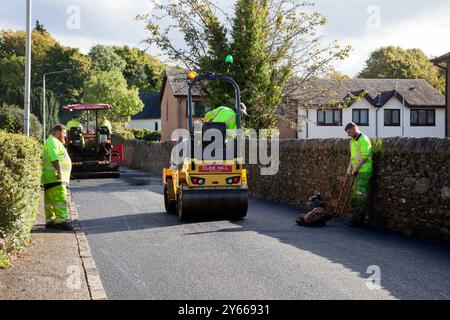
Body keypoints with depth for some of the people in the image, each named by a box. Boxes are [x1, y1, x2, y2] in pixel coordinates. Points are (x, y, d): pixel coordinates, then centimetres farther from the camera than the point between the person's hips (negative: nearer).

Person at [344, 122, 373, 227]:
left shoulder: (364, 140, -12)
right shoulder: (353, 141, 17)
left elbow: (364, 156, -19)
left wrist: (355, 168, -15)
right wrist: (349, 167, 11)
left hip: (363, 171, -10)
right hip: (357, 172, 10)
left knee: (360, 196, -8)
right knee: (355, 195, 13)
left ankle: (357, 220, -5)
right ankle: (355, 218, 20)